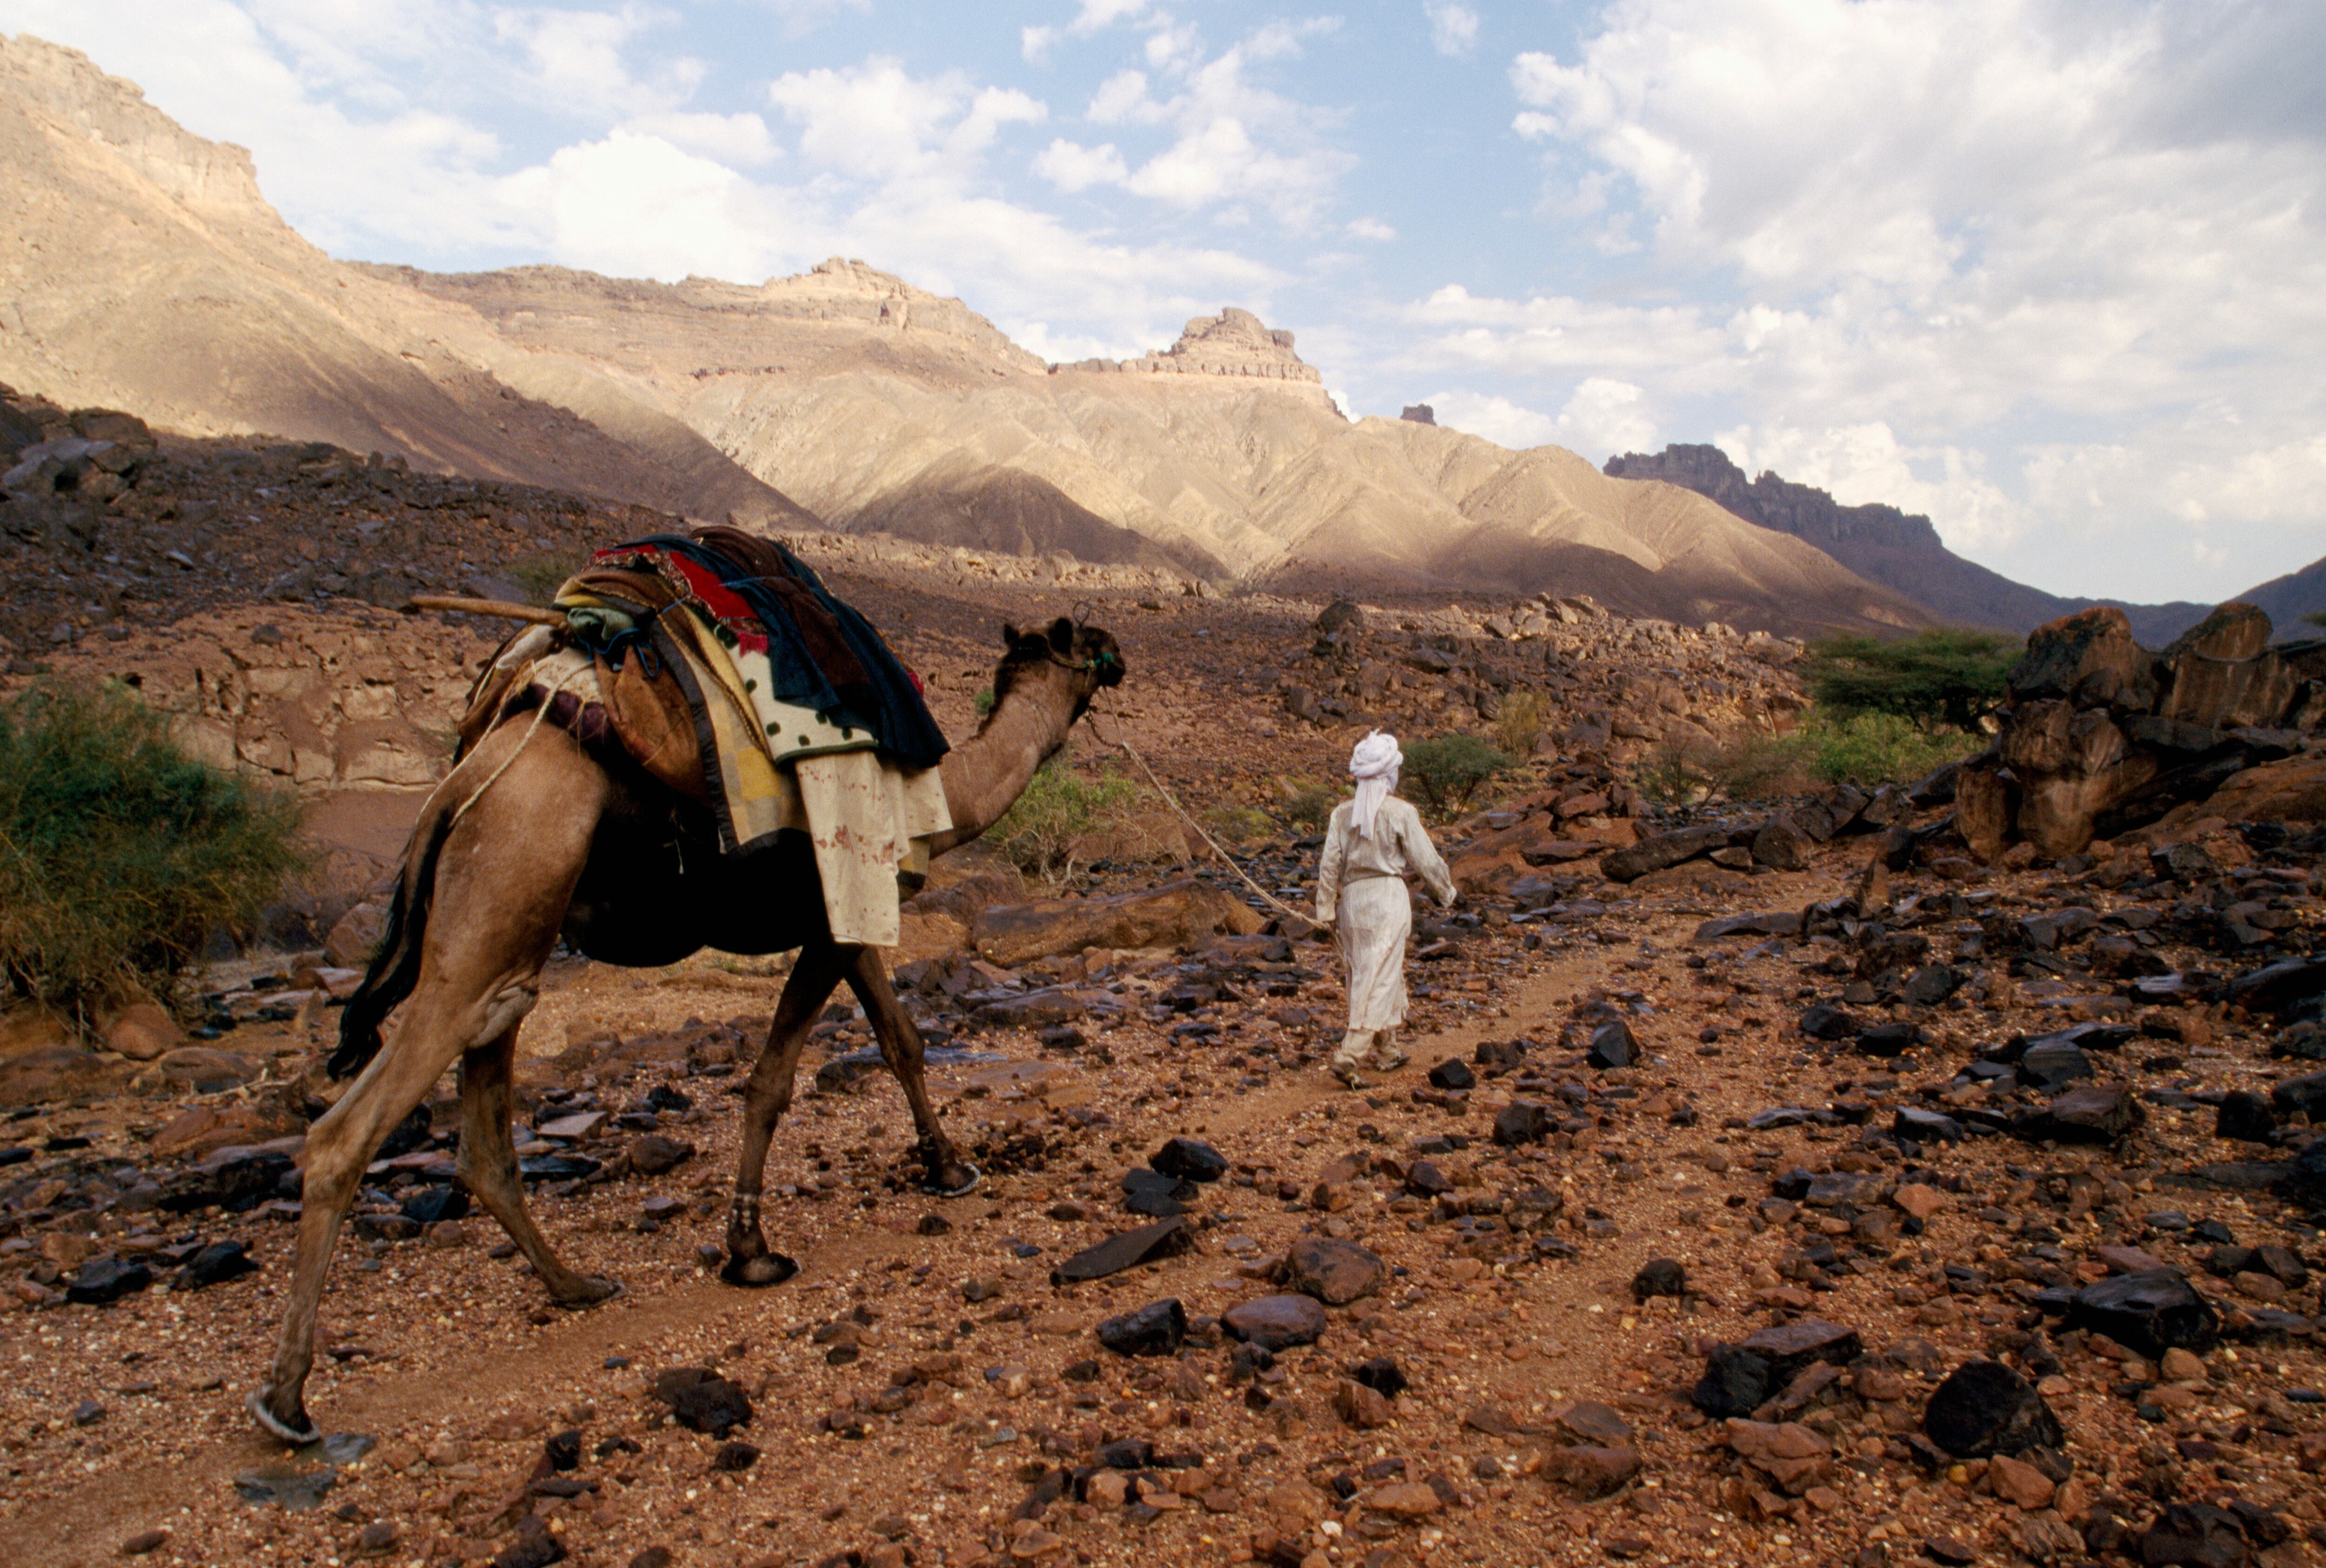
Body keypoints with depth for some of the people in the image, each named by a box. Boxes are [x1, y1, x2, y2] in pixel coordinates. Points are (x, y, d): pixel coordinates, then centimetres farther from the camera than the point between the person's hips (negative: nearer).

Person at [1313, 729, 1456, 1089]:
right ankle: (1349, 1057, -12)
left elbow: (1329, 866, 1)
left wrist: (1327, 911, 6)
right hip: (1388, 898, -5)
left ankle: (1387, 1050, 29)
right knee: (1378, 980, -3)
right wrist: (1448, 892, 14)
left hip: (1352, 898, 5)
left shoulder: (1343, 813, 2)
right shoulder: (1401, 813, -9)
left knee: (1365, 975, 18)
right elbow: (1427, 861, -2)